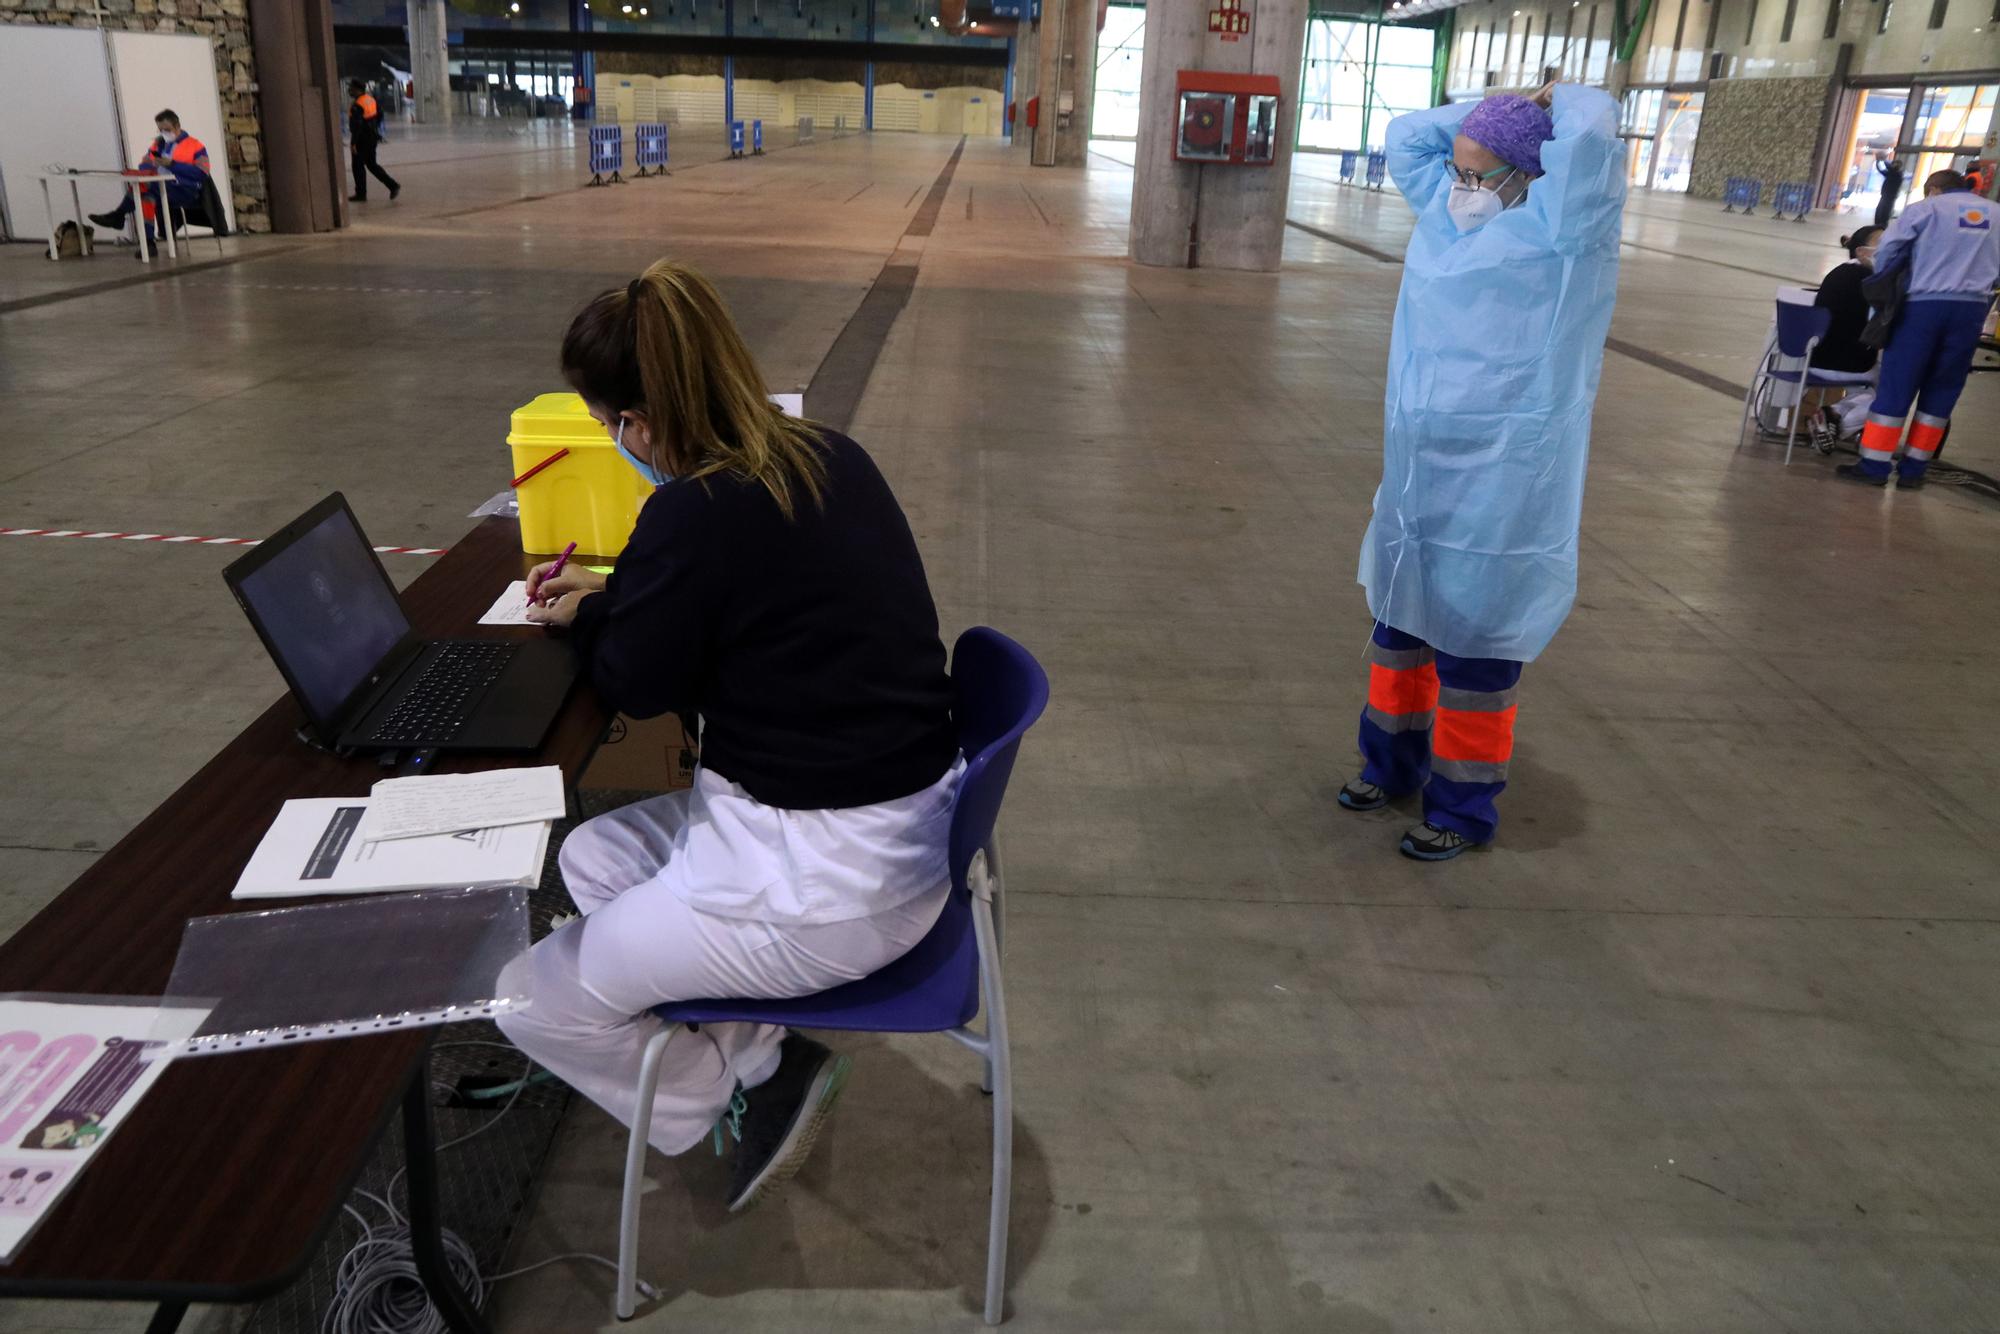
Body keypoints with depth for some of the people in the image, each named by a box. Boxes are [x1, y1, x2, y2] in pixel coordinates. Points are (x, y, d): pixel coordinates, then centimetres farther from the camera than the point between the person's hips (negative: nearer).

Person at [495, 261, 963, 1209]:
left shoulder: (695, 515, -25)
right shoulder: (830, 456, 0)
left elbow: (638, 687, -6)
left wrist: (590, 613, 13)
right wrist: (612, 598, 14)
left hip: (830, 884, -9)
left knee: (532, 998, 7)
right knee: (590, 858, 23)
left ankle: (754, 1083, 17)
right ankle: (757, 1057, 21)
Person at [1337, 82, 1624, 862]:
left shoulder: (1560, 230, -10)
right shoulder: (1445, 212, 10)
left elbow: (1592, 130, -22)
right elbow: (1406, 136, 21)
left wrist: (1556, 100, -1)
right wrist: (1494, 109, 11)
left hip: (1500, 489, -7)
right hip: (1417, 474, 7)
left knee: (1474, 645, 2)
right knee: (1401, 623, 19)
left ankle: (1464, 808, 18)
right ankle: (1393, 763, 38)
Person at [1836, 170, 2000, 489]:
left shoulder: (1925, 208, 5)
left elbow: (1888, 250, -2)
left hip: (1924, 304, -3)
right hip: (1971, 309, 3)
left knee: (1897, 384, 2)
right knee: (1941, 391, 11)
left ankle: (1874, 466, 3)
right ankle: (1913, 470, 13)